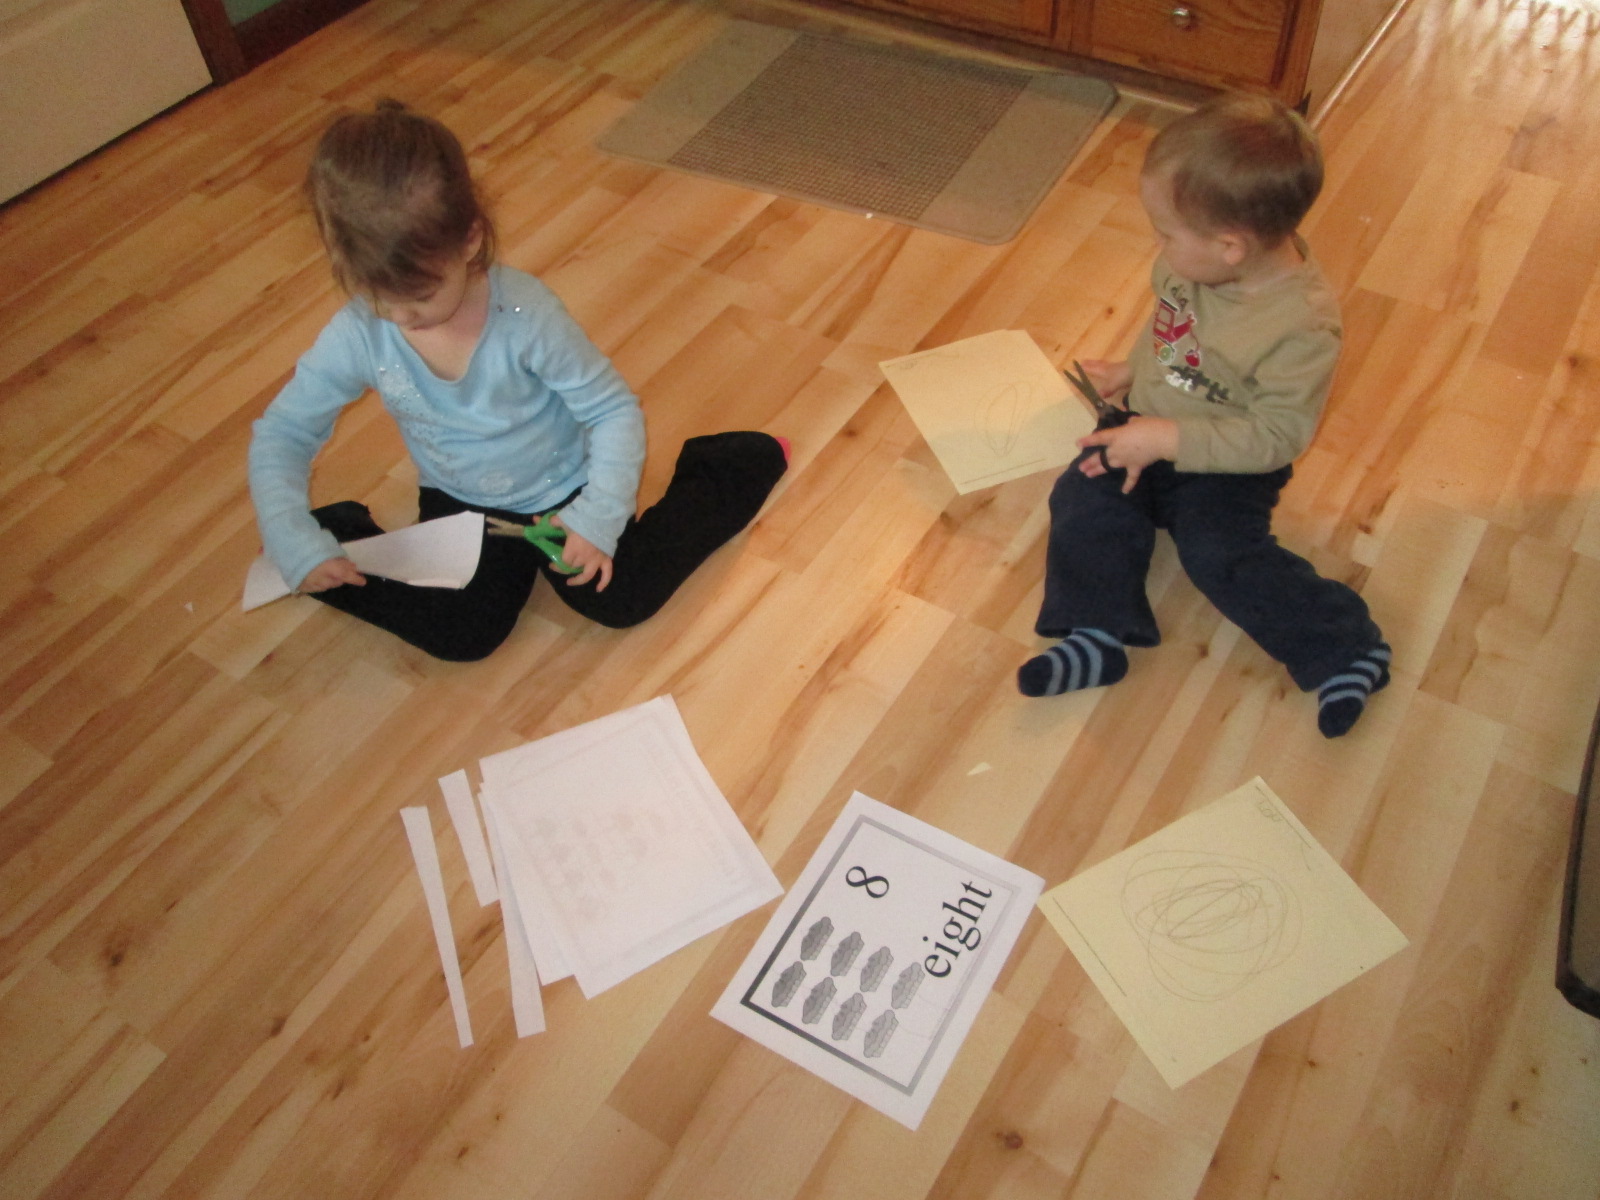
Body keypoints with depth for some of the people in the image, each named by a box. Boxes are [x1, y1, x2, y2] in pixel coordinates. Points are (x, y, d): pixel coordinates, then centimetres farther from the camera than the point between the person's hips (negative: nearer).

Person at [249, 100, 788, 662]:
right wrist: (298, 544, -23)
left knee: (622, 601, -9)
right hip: (459, 503, 2)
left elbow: (613, 410, -20)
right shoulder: (358, 336, -21)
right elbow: (280, 436, -11)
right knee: (462, 637, -15)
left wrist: (599, 519, -28)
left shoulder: (526, 314, -30)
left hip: (562, 490, -2)